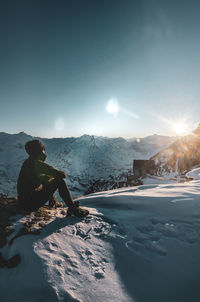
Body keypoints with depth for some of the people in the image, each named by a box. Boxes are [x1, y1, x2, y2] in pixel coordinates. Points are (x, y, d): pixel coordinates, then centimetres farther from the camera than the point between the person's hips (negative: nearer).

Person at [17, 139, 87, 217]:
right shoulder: (36, 163, -16)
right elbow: (61, 175, -18)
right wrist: (61, 173, 5)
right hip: (30, 203, -10)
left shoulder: (28, 162, 12)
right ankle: (73, 208, -9)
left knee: (45, 179, 28)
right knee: (59, 181, -12)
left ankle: (52, 202, 40)